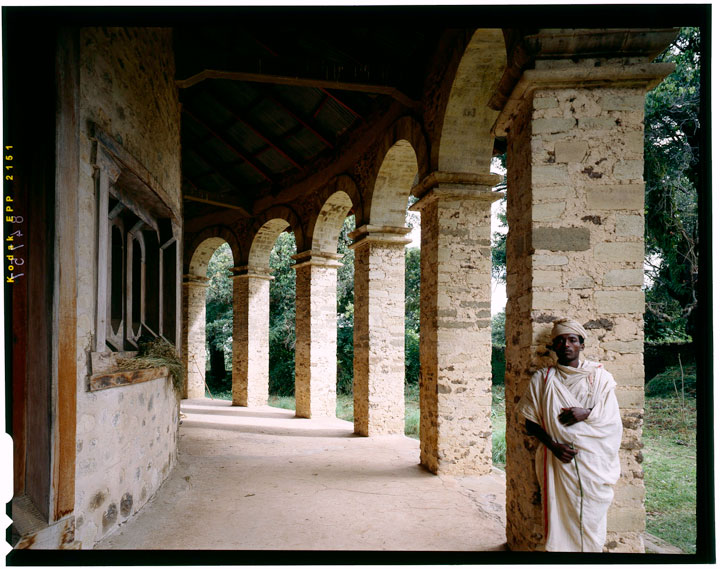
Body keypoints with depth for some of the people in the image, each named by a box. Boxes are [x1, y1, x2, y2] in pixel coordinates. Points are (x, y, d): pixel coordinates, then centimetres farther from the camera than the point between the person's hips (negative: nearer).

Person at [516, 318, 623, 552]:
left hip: (594, 461, 1)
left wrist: (587, 413, -14)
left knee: (591, 515, 2)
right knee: (560, 514, -1)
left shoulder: (599, 375, 6)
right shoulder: (542, 379, 5)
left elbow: (613, 419, 4)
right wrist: (553, 445, -11)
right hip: (559, 461, 0)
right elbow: (531, 423, 4)